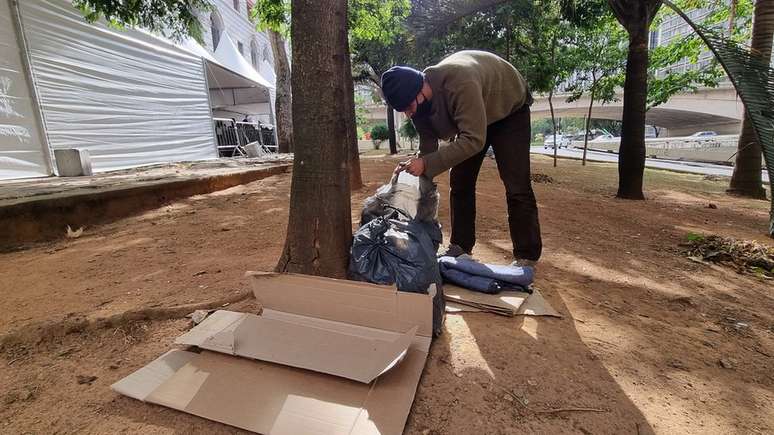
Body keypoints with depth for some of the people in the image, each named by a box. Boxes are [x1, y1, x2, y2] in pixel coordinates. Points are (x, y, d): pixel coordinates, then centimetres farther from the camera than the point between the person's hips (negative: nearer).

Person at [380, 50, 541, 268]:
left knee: (516, 185, -13)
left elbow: (474, 140, -45)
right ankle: (460, 246, 12)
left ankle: (526, 258, -4)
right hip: (469, 117, 7)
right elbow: (428, 143, -14)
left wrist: (426, 164, -48)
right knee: (459, 181, 1)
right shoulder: (418, 101, -19)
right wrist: (415, 167, -30)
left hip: (509, 109, -6)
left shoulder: (461, 85, -43)